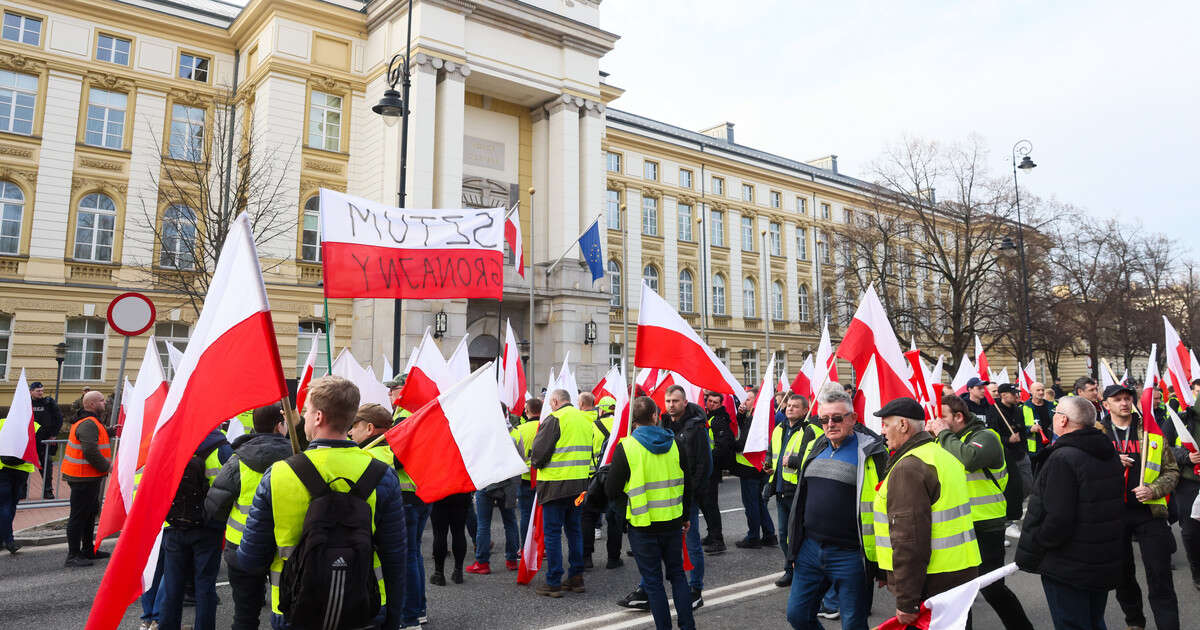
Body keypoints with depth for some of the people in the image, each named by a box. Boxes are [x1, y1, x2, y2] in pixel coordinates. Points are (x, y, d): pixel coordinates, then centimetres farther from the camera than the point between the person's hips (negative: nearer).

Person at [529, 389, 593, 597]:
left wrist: (535, 463, 8)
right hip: (580, 484, 7)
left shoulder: (554, 419, -11)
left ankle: (553, 583, 4)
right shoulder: (586, 420, 13)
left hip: (556, 485, -7)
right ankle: (576, 578, 20)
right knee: (574, 529, 16)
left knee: (552, 532, 1)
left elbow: (539, 452, -12)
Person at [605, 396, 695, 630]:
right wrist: (686, 516, 18)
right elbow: (688, 484, 6)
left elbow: (612, 491, -8)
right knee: (677, 574, 19)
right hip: (672, 523, 4)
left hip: (642, 525, -4)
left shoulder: (626, 447, -12)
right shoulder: (676, 443, -1)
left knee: (653, 581, 8)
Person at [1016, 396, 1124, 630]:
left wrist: (1027, 556, -14)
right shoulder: (1110, 455, 6)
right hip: (1106, 565, 9)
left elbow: (1057, 521, -27)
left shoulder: (1062, 459, -24)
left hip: (1069, 569, -9)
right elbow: (1114, 509, 15)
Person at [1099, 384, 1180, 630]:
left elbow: (1171, 471, 7)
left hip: (1149, 510, -1)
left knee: (1160, 578, -2)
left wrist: (1154, 490, -11)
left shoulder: (1151, 431, 5)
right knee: (1122, 575, 14)